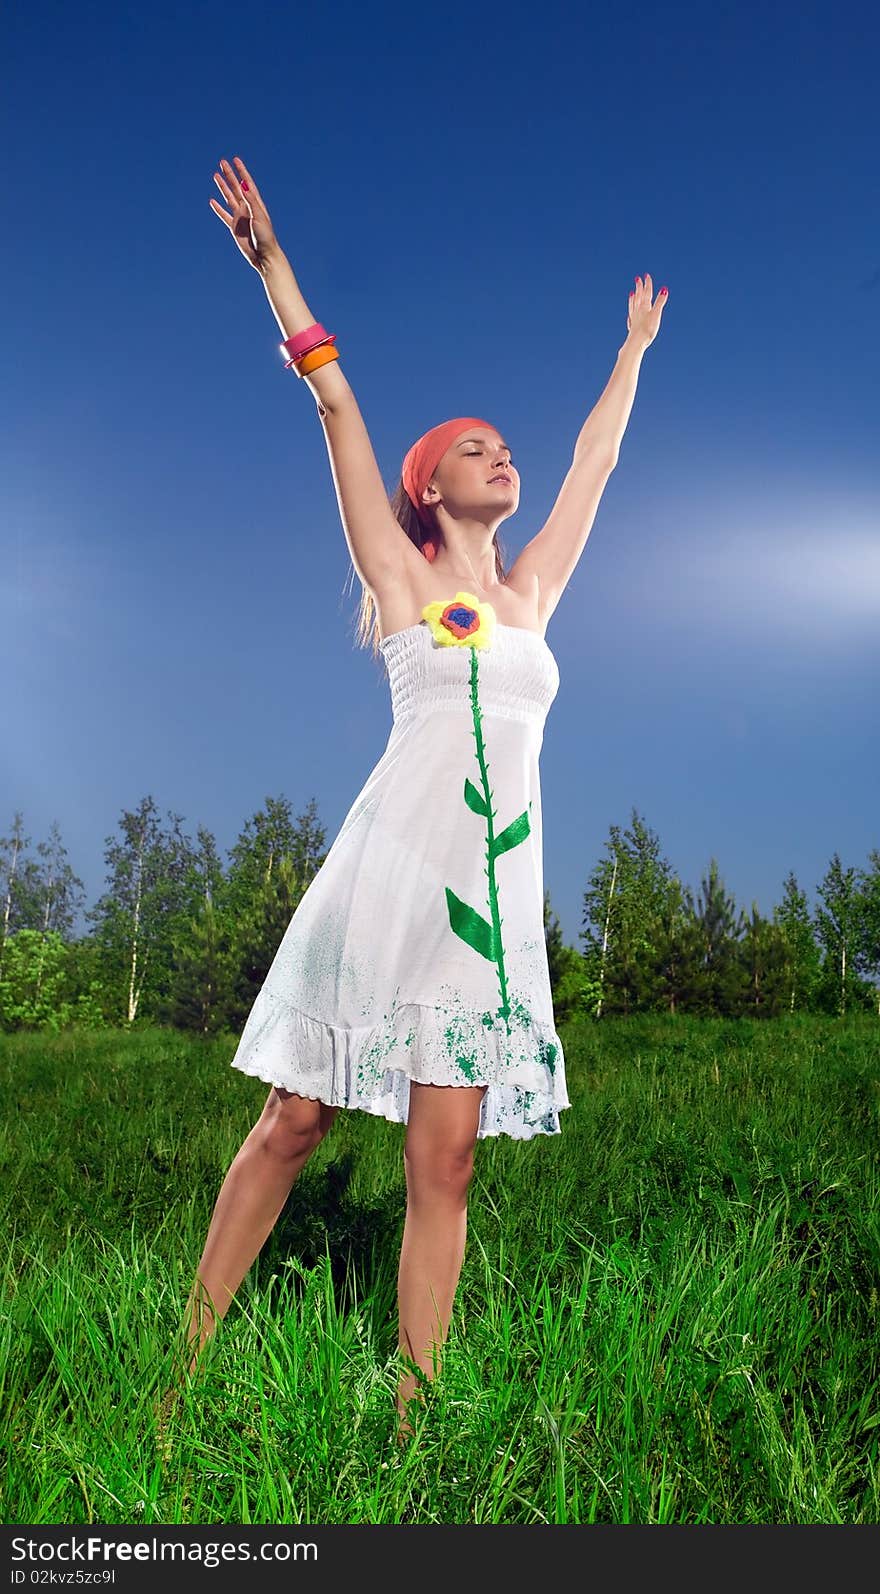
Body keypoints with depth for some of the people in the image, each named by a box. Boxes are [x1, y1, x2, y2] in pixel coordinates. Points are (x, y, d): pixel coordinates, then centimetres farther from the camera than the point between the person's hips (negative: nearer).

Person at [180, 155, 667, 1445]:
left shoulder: (533, 590, 19)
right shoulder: (401, 573, 8)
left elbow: (597, 456, 30)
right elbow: (337, 404, 7)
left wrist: (635, 347, 41)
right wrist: (270, 259, 9)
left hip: (499, 891, 4)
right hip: (394, 867, -4)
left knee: (444, 1163, 2)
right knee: (294, 1123, 1)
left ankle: (410, 1417, 11)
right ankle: (188, 1360, 17)